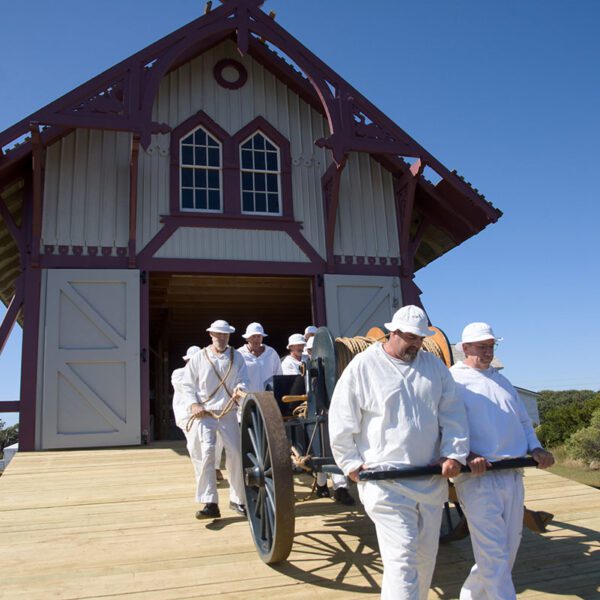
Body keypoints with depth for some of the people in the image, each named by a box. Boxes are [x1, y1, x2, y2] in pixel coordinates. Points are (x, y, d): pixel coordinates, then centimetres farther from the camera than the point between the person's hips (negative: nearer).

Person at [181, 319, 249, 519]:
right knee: (207, 454, -11)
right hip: (205, 413, -2)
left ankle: (237, 499, 20)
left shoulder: (236, 357, 6)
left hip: (229, 413, 2)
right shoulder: (199, 358, 2)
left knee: (235, 453, 3)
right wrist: (193, 404, -8)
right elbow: (187, 384, 6)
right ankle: (210, 503, -6)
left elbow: (243, 381, 1)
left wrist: (239, 389, -22)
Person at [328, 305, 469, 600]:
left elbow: (453, 414, 7)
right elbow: (341, 421, -3)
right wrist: (351, 463, -5)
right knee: (402, 559, -8)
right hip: (386, 482, -5)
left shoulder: (434, 365, 7)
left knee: (426, 556, 17)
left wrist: (454, 454, -3)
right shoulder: (363, 366, -6)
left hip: (432, 480, 5)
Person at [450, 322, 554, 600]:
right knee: (494, 555, -7)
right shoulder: (452, 379, -2)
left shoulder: (501, 380, 21)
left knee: (508, 550, 13)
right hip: (477, 477, -7)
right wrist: (465, 455, -24)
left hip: (513, 476, 7)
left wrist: (535, 448, 7)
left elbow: (523, 422, 24)